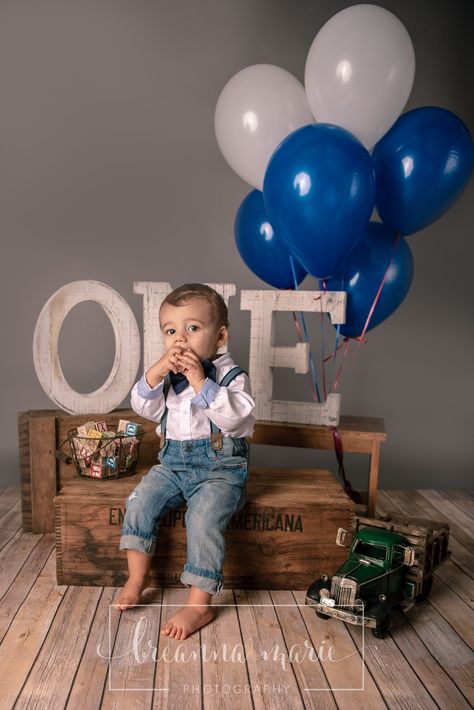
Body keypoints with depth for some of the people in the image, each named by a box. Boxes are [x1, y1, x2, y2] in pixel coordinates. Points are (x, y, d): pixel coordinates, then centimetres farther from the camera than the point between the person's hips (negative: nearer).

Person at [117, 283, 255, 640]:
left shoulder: (231, 376, -8)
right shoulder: (167, 375, 8)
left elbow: (236, 418, -23)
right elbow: (143, 407, -2)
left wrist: (201, 382, -28)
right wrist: (157, 371, -18)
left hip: (220, 467, -5)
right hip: (173, 462, 5)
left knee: (203, 519, -25)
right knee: (140, 501, -13)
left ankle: (200, 604, -10)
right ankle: (138, 575, 6)